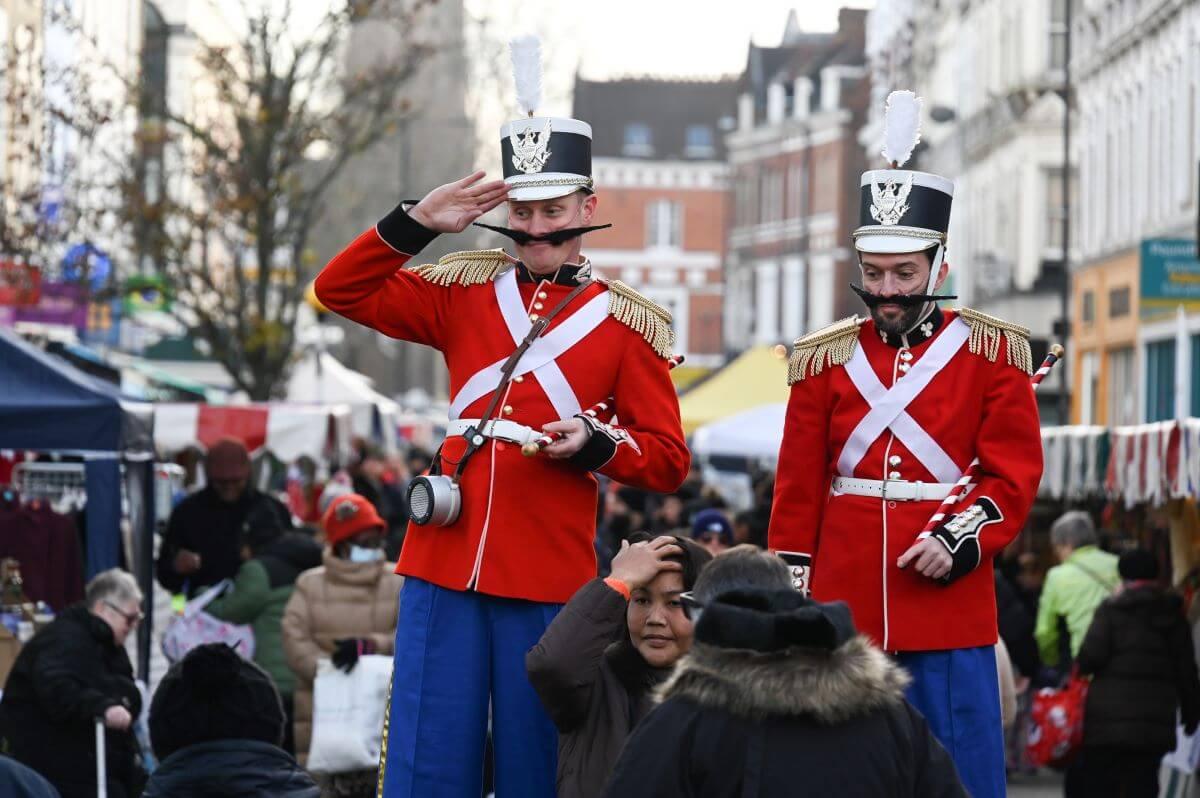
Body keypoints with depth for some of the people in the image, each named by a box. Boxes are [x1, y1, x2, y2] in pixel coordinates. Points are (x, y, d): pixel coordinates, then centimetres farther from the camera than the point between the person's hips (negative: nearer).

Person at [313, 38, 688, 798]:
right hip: (445, 563, 2)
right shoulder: (466, 291, 10)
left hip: (552, 580, -2)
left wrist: (595, 444, -17)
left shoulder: (629, 323, 3)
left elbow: (669, 462, 3)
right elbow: (340, 291, 7)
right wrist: (418, 222, -4)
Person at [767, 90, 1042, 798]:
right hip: (844, 607, 2)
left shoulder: (991, 352, 3)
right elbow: (797, 492, 9)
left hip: (950, 608, -2)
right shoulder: (827, 358, 8)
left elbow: (1015, 475, -1)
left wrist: (960, 540, -16)